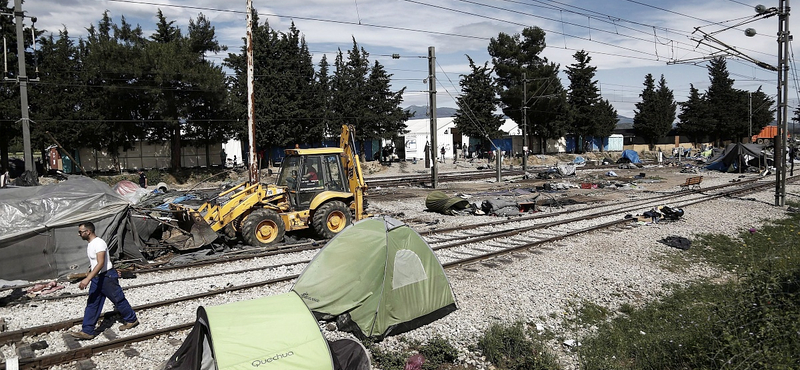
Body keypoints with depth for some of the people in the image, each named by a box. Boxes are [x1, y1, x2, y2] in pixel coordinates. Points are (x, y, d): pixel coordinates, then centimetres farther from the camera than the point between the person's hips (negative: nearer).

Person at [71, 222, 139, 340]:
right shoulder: (89, 244, 10)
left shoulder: (99, 243, -22)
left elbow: (101, 263, -31)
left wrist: (88, 279, -36)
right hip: (96, 277, 9)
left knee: (119, 300, 5)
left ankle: (131, 319, 23)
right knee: (92, 304, 6)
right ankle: (87, 331, 9)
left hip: (107, 277, -9)